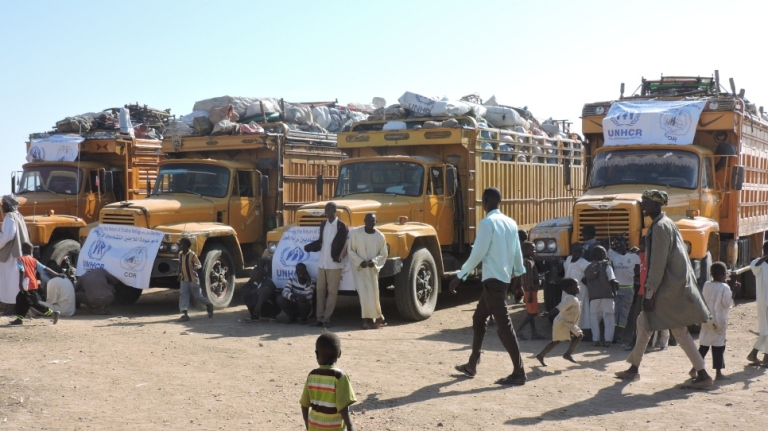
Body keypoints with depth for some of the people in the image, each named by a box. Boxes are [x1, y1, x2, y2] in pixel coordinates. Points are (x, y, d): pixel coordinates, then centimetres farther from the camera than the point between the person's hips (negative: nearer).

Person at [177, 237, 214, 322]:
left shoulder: (192, 255, -17)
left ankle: (209, 305, 33)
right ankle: (184, 314, -8)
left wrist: (196, 267, -34)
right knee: (183, 296, -7)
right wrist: (180, 274, 15)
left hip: (193, 280, -6)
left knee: (198, 296, 6)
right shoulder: (180, 254, 3)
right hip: (184, 280, 6)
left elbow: (199, 265, -12)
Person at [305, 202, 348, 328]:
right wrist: (309, 247, -2)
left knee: (332, 291, -1)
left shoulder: (341, 226, -8)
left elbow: (342, 244, -10)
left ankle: (327, 318, 2)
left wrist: (337, 256, -23)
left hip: (334, 264, -6)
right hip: (322, 263, 6)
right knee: (320, 290, 7)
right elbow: (321, 241, 14)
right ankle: (320, 317, 12)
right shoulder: (323, 224, 10)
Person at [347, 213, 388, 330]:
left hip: (373, 269, 2)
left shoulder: (380, 236, -4)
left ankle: (376, 318, 21)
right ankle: (370, 319, -3)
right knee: (364, 293, -11)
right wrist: (360, 261, -16)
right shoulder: (355, 233, -8)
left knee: (373, 294, 5)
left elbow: (383, 254, 3)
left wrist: (375, 261, -15)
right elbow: (350, 250, -3)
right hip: (359, 268, -2)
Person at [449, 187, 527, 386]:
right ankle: (472, 365, 26)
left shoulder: (487, 222, -13)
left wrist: (459, 276, -11)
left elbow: (478, 253, -17)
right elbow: (517, 253, 15)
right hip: (504, 278, 9)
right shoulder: (510, 223, 11)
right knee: (479, 319, 19)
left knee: (503, 325, -7)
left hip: (493, 279, -9)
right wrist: (520, 276, 27)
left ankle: (519, 372, -7)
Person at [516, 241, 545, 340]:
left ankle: (534, 333, 13)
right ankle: (519, 330, -8)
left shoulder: (526, 261, 14)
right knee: (533, 312, -7)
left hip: (530, 290, 10)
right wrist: (530, 293, -23)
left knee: (531, 313, 10)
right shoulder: (528, 262, -17)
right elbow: (528, 279, -22)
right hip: (530, 291, -10)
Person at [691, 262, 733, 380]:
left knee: (703, 345, 12)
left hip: (706, 320, 5)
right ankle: (718, 373, 2)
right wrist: (732, 296, 0)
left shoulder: (706, 285, 4)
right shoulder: (725, 287, -12)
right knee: (718, 346, -1)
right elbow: (727, 304, -11)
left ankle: (695, 368, 10)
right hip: (719, 321, -5)